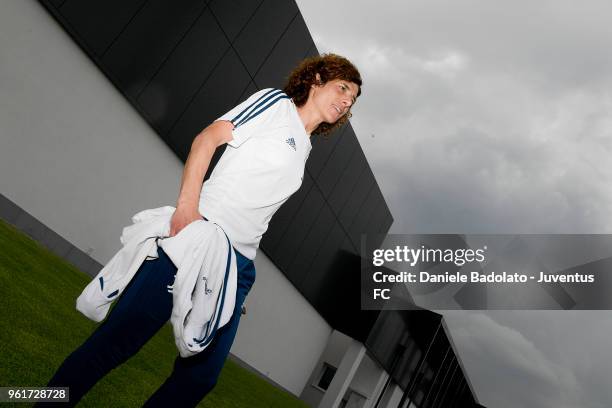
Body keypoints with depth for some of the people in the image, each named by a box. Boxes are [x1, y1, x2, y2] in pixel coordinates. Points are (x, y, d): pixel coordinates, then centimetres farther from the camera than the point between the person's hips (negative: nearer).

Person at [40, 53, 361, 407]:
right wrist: (187, 205, -20)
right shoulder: (276, 102, 5)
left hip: (239, 265, 7)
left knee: (200, 377, 3)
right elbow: (207, 139, -7)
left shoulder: (304, 151, 23)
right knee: (117, 339, -5)